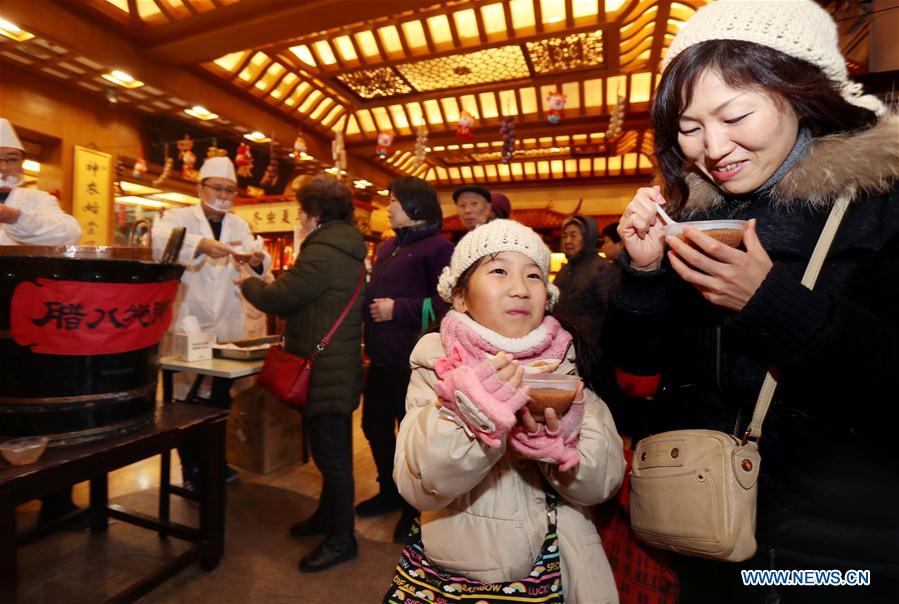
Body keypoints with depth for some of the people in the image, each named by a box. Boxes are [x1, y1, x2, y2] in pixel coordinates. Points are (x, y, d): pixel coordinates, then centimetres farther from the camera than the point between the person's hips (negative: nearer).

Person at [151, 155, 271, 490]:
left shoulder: (239, 225, 10)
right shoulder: (179, 217, -4)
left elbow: (260, 265, -2)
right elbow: (159, 241, -27)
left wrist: (258, 260, -26)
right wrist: (200, 244, -46)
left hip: (227, 329, 5)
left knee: (221, 400, 16)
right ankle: (192, 470, 23)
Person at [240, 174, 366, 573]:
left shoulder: (323, 251, -19)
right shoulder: (347, 248, 13)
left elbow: (276, 299, -16)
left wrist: (247, 283, 4)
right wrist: (268, 284, 15)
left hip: (324, 371, -10)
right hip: (340, 365, 10)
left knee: (331, 454, 2)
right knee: (332, 449, 21)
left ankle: (341, 539, 17)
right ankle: (328, 515, 40)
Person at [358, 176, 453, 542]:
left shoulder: (437, 247, -11)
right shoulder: (387, 247, 15)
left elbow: (446, 303, -22)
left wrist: (397, 309, -21)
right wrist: (370, 304, 7)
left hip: (412, 361, -8)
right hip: (381, 359, 9)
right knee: (375, 426, 19)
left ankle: (416, 508, 30)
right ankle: (389, 492, 42)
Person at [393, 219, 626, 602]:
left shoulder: (565, 361, -8)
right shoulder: (438, 362, -13)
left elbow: (604, 482, -12)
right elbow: (417, 487, -22)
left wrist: (561, 440, -31)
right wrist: (465, 413, -37)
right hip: (464, 573, -1)